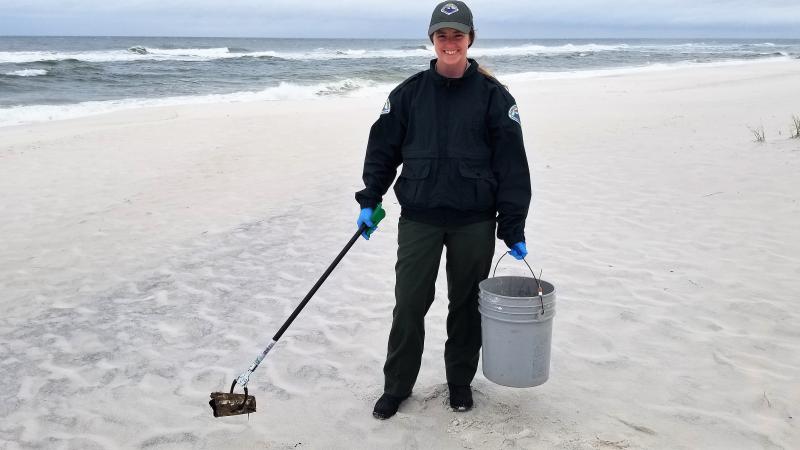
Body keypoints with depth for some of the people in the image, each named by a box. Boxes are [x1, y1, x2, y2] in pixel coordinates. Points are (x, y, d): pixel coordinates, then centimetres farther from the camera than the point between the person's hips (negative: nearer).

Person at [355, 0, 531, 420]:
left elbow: (511, 164, -3)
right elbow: (383, 148, 11)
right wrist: (369, 200, 4)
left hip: (474, 223, -1)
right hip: (418, 218, 1)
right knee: (408, 305, 4)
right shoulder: (409, 92, 4)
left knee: (467, 305, 11)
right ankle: (396, 387, 20)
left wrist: (513, 228, -6)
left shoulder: (492, 94, -1)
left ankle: (461, 382, 30)